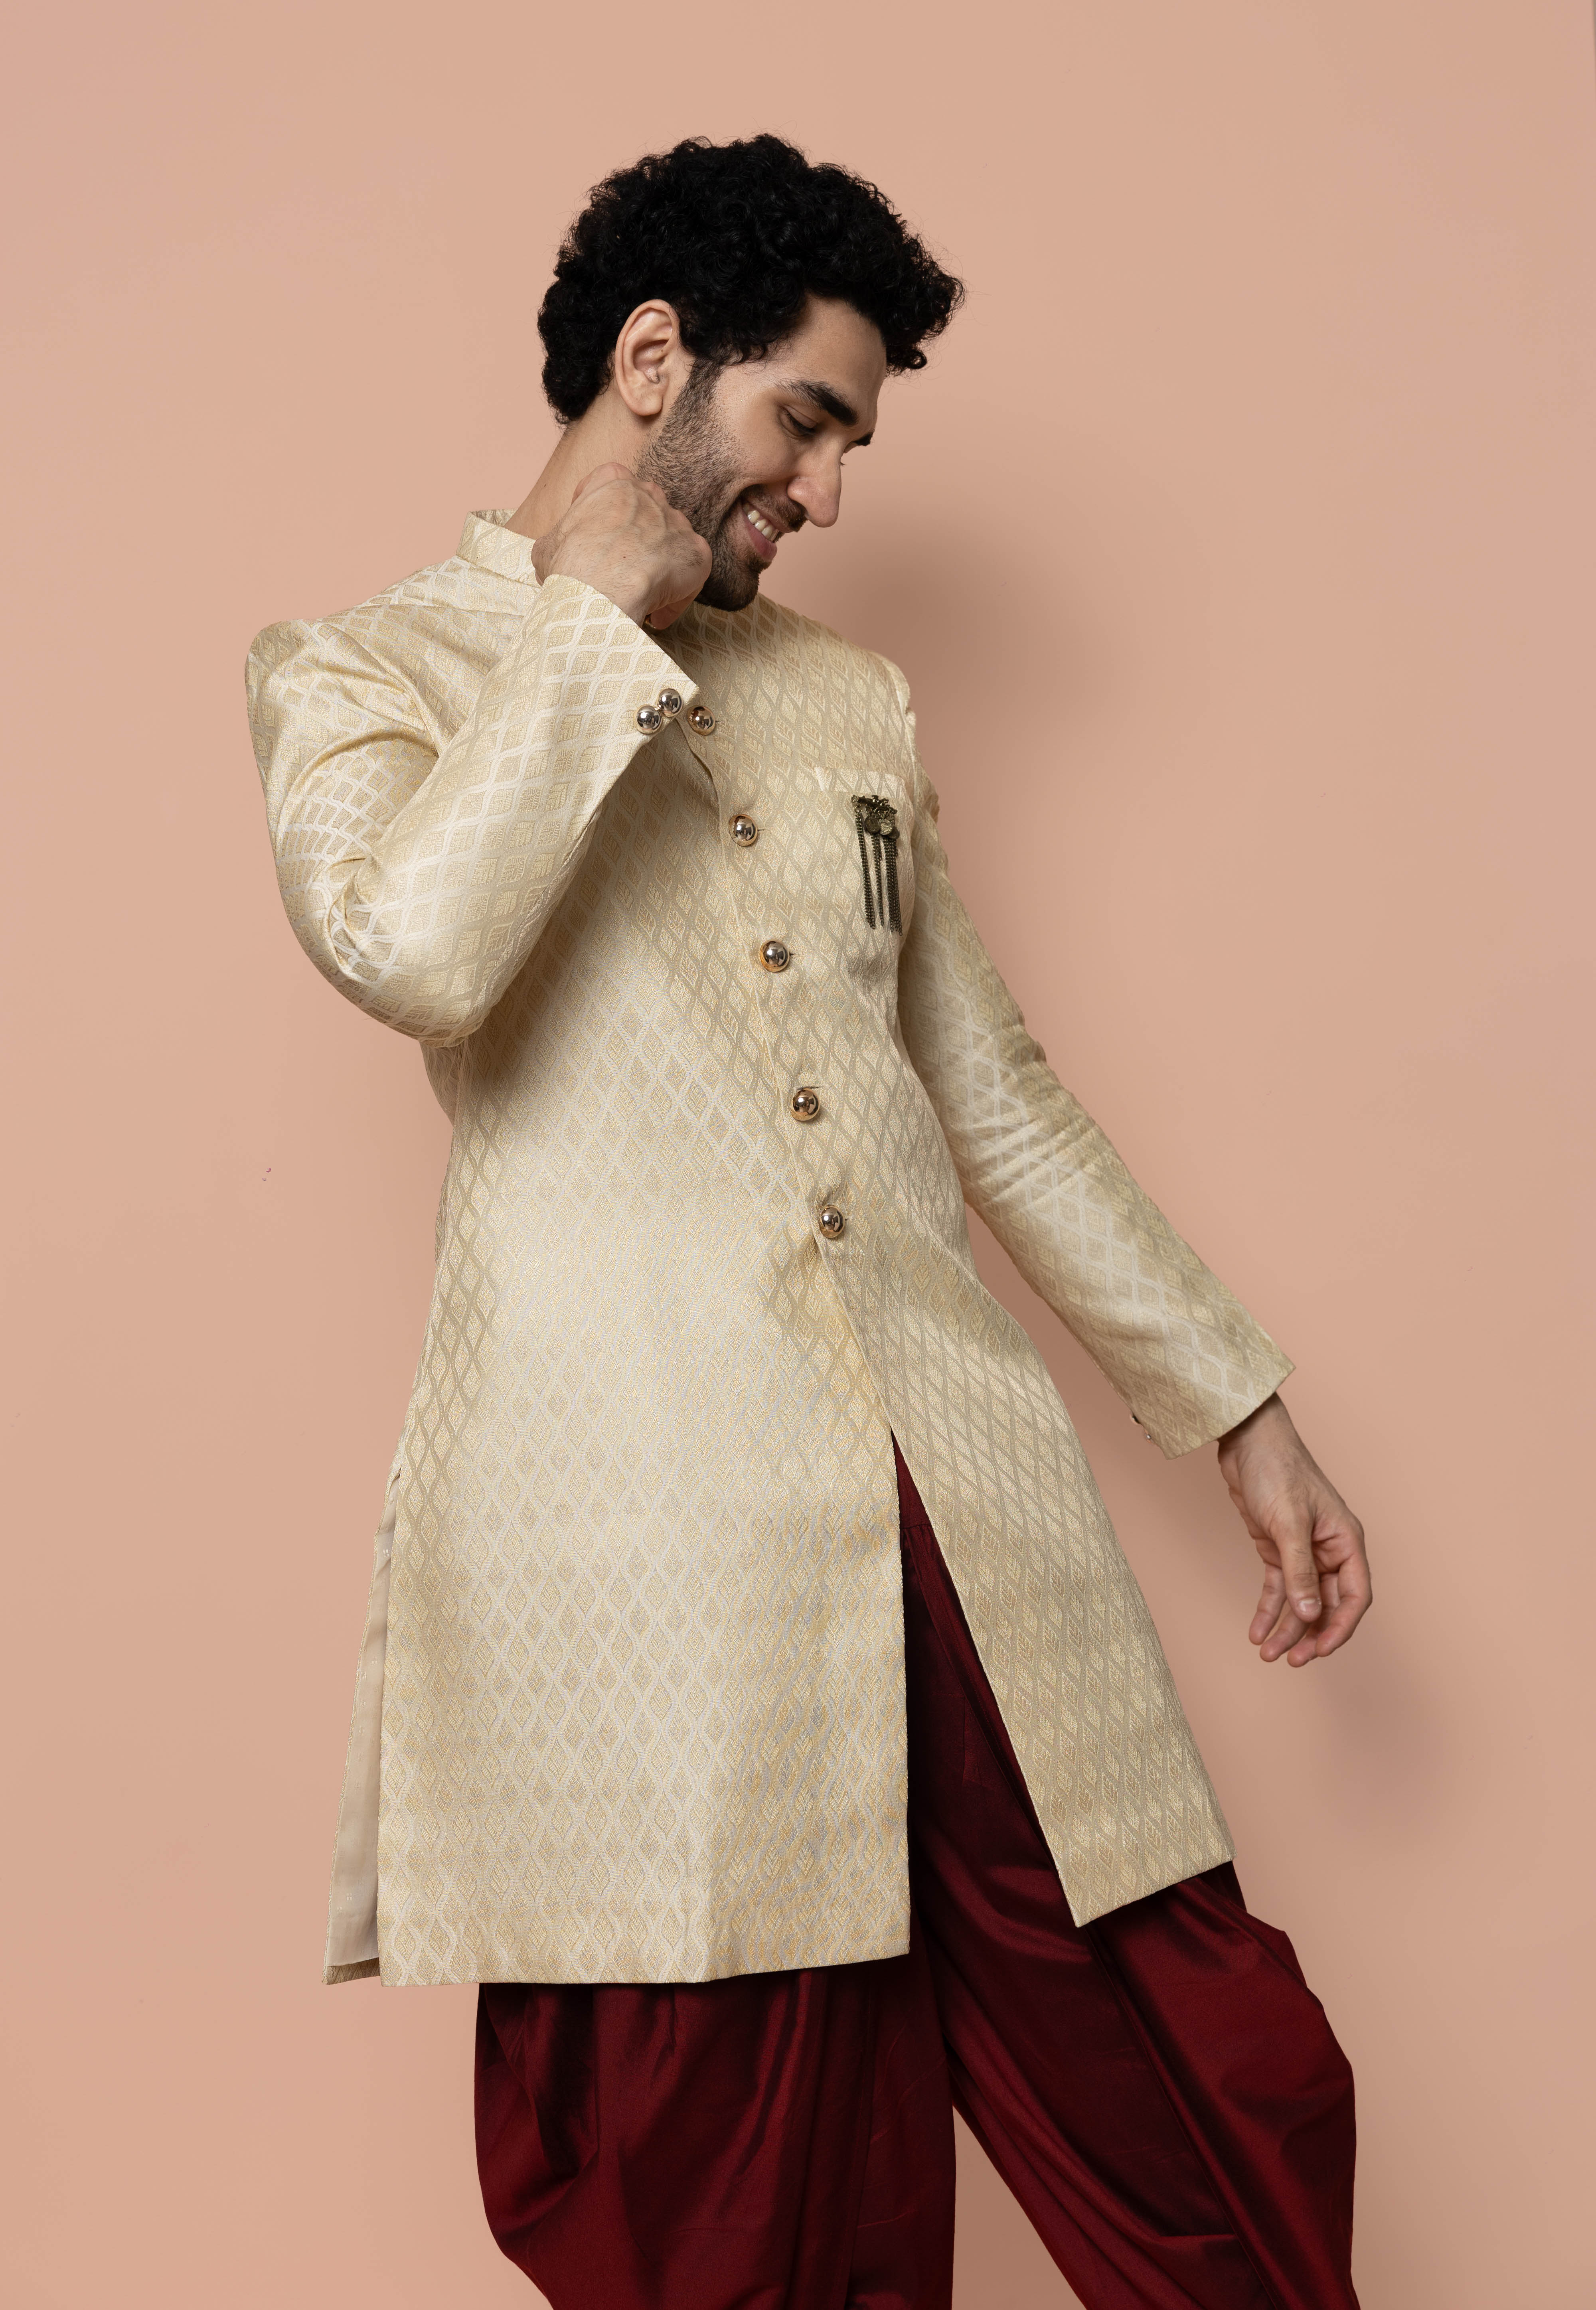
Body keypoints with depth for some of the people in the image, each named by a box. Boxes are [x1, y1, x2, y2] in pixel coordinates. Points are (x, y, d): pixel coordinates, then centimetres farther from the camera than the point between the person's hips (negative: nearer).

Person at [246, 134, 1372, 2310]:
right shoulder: (365, 668, 7)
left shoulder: (852, 703, 22)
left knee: (1231, 2114, 4)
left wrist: (1242, 1408, 22)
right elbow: (411, 947, -17)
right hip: (645, 1562, -4)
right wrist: (597, 614, -4)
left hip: (967, 1522, 5)